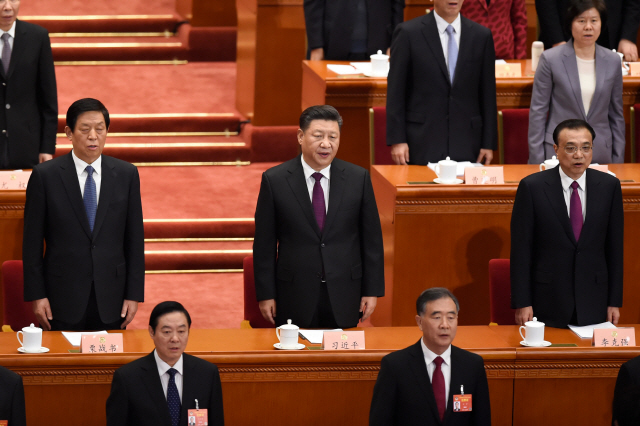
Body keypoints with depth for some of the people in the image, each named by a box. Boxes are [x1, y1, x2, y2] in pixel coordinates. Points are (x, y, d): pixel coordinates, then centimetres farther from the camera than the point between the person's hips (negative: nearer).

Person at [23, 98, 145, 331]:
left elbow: (135, 238, 5)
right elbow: (32, 241, -1)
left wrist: (134, 294, 1)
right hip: (63, 298, -2)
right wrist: (36, 295, -6)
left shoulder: (126, 174, 4)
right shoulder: (45, 176, -2)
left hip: (111, 297, 2)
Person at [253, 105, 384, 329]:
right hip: (294, 298, -1)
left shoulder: (358, 178, 1)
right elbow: (264, 243, 0)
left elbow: (372, 239, 4)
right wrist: (266, 294, -2)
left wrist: (372, 291, 2)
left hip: (343, 299, 1)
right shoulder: (274, 180, -3)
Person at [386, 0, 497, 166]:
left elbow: (488, 93, 9)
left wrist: (488, 143, 5)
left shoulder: (482, 36, 7)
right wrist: (397, 140, -7)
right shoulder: (408, 33, -1)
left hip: (466, 145, 2)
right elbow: (395, 91, -1)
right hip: (422, 144, -2)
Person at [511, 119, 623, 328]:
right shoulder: (532, 187, -6)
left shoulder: (609, 186, 2)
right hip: (547, 305, -2)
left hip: (593, 305, 2)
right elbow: (521, 249, -5)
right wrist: (522, 303, -8)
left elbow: (615, 247, 5)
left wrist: (614, 302, 4)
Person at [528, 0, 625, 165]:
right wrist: (536, 161, -5)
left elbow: (616, 114, 11)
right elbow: (538, 112, -2)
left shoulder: (613, 61, 5)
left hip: (600, 154, 3)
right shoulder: (551, 59, -4)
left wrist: (618, 160, 8)